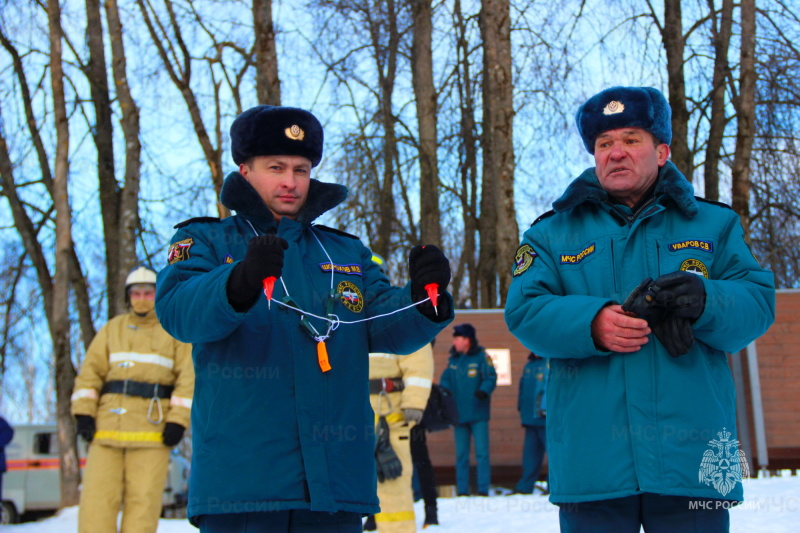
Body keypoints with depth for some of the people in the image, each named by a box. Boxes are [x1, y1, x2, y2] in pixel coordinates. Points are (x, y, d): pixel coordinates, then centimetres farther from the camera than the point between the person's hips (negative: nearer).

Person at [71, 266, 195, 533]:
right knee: (97, 496, -6)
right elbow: (90, 373, 13)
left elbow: (188, 378, 3)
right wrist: (84, 412, 0)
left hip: (152, 429, -2)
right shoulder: (112, 329, 18)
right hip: (108, 424, 2)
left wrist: (177, 421, -7)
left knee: (143, 501, -4)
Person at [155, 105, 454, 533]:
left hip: (336, 478, 4)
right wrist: (241, 282, -33)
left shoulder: (348, 253, 18)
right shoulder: (205, 241, 7)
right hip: (238, 479, -4)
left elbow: (390, 328, 5)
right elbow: (176, 310, -12)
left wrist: (425, 296, -18)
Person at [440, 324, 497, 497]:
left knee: (482, 453, -3)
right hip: (459, 414, 5)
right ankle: (462, 491, 14)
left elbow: (490, 377, -9)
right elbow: (446, 379, 9)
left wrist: (484, 391, -27)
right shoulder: (453, 359, 11)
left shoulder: (481, 357, -4)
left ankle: (483, 490, 1)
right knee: (461, 455, 8)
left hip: (478, 413, -5)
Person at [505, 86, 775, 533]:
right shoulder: (552, 234, 11)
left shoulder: (714, 224, 13)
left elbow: (758, 302, 1)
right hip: (590, 459, 0)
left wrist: (704, 302, -21)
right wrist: (592, 324, -21)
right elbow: (524, 311, -2)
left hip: (691, 457, 1)